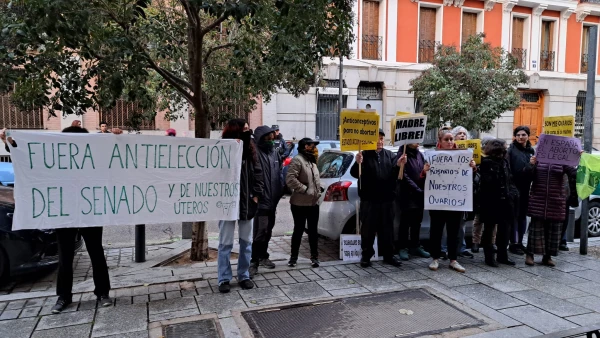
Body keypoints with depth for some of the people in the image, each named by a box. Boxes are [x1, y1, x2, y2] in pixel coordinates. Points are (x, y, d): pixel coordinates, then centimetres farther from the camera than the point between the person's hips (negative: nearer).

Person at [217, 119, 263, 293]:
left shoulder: (249, 150, 6)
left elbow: (257, 173, 5)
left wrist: (256, 194, -2)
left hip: (247, 202, 5)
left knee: (246, 241, 12)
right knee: (225, 243, 4)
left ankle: (243, 276, 25)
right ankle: (224, 279, 15)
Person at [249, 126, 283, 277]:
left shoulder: (274, 152, 12)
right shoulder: (255, 153, -14)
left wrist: (280, 191, 13)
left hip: (272, 200, 8)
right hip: (261, 199, -8)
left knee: (268, 230, 17)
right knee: (260, 231, -9)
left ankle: (262, 257, 31)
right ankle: (254, 261, 1)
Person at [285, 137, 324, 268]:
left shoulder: (311, 161, 17)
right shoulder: (297, 160, -12)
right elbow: (290, 179, -23)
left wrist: (319, 189, 10)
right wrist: (305, 189, -20)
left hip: (314, 202, 8)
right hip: (300, 203, -7)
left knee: (313, 230, 12)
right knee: (299, 230, 3)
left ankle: (314, 256, 22)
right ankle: (293, 257, 17)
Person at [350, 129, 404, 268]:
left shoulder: (390, 155, 10)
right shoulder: (364, 155, -1)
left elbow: (394, 175, 2)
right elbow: (355, 174, -11)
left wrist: (398, 165, -19)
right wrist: (357, 163, -33)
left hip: (386, 199, 3)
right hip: (369, 200, -3)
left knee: (387, 229, 10)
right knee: (368, 229, 4)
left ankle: (388, 255, 21)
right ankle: (366, 255, 15)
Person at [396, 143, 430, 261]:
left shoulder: (420, 155, 12)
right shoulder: (402, 155, -9)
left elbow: (424, 173, 14)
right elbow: (404, 177, -14)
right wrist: (418, 190, -15)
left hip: (419, 195, 6)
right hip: (407, 195, -6)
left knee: (417, 222, 13)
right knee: (405, 223, 1)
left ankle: (415, 247, 23)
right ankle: (403, 248, 10)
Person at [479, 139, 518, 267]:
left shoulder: (504, 161, 13)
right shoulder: (486, 162, -9)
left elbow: (509, 179, 15)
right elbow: (487, 181, -16)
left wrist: (513, 193, 3)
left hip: (505, 200, 7)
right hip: (491, 201, -7)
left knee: (505, 229, 12)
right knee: (489, 229, 4)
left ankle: (503, 255, 24)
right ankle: (489, 256, 13)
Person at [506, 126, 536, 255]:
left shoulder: (531, 150, 12)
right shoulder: (511, 150, -6)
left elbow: (535, 169, 12)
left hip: (526, 188, 6)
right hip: (514, 187, -6)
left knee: (523, 215, 12)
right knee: (514, 215, -1)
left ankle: (520, 242, 22)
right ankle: (513, 244, 6)